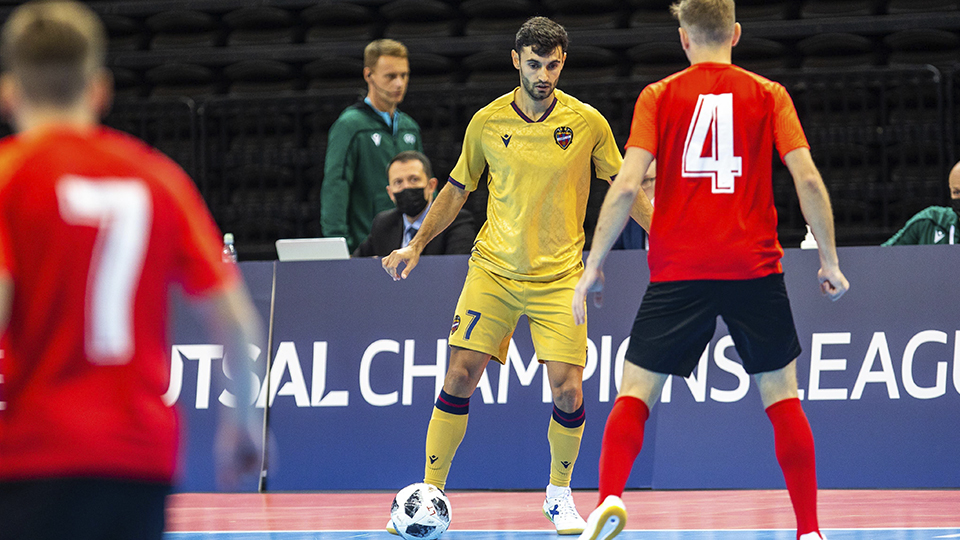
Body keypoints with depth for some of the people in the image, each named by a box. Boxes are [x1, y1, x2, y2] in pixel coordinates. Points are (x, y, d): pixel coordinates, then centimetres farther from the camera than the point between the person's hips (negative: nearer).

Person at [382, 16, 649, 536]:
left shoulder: (587, 123, -3)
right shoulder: (487, 122, 0)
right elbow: (458, 187, 14)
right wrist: (416, 244, 10)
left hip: (559, 276, -1)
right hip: (493, 269, 1)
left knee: (567, 391, -10)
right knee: (461, 375, -11)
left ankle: (559, 494, 14)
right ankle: (430, 492, 2)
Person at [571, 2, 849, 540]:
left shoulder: (659, 97, 3)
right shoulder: (768, 95, 5)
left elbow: (627, 185, -5)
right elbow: (808, 179, -3)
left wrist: (593, 264, 1)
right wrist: (830, 260, 5)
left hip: (679, 273, -1)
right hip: (755, 269, 1)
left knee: (636, 391, 4)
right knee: (782, 394, 12)